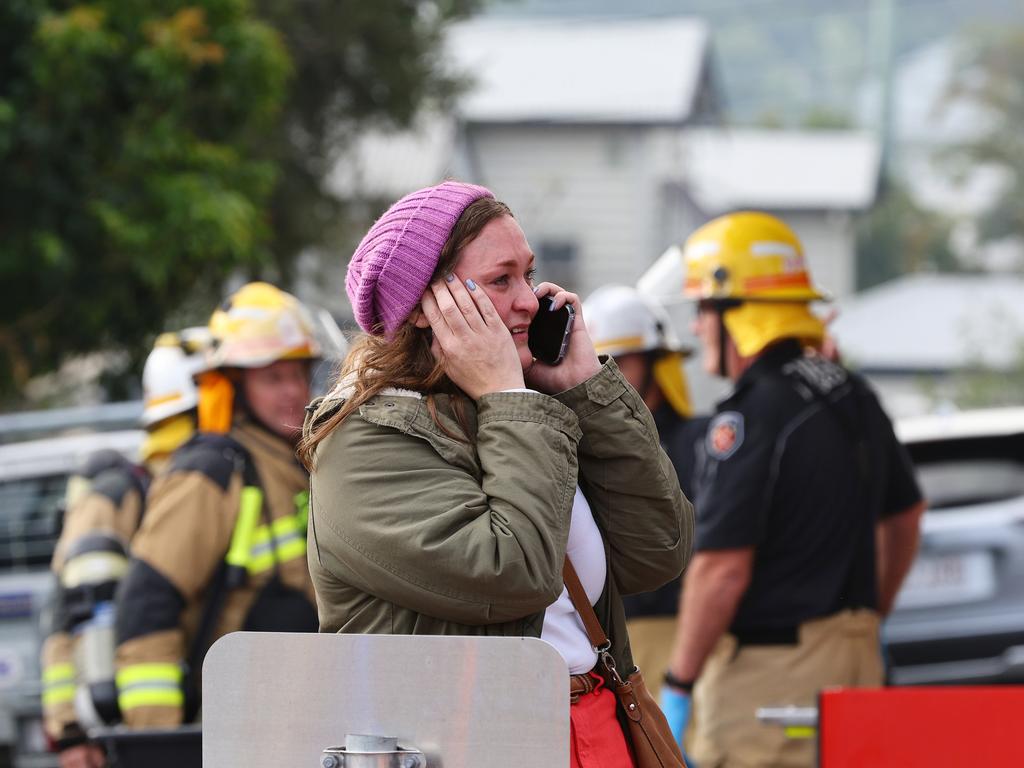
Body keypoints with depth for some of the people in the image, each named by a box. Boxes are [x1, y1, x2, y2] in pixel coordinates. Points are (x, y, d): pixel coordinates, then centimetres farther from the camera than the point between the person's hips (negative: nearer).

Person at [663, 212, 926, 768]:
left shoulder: (749, 416, -16)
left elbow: (723, 569, -20)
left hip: (767, 669, -9)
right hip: (853, 660, 9)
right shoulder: (853, 395, 12)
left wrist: (677, 689, -12)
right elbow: (905, 516, 25)